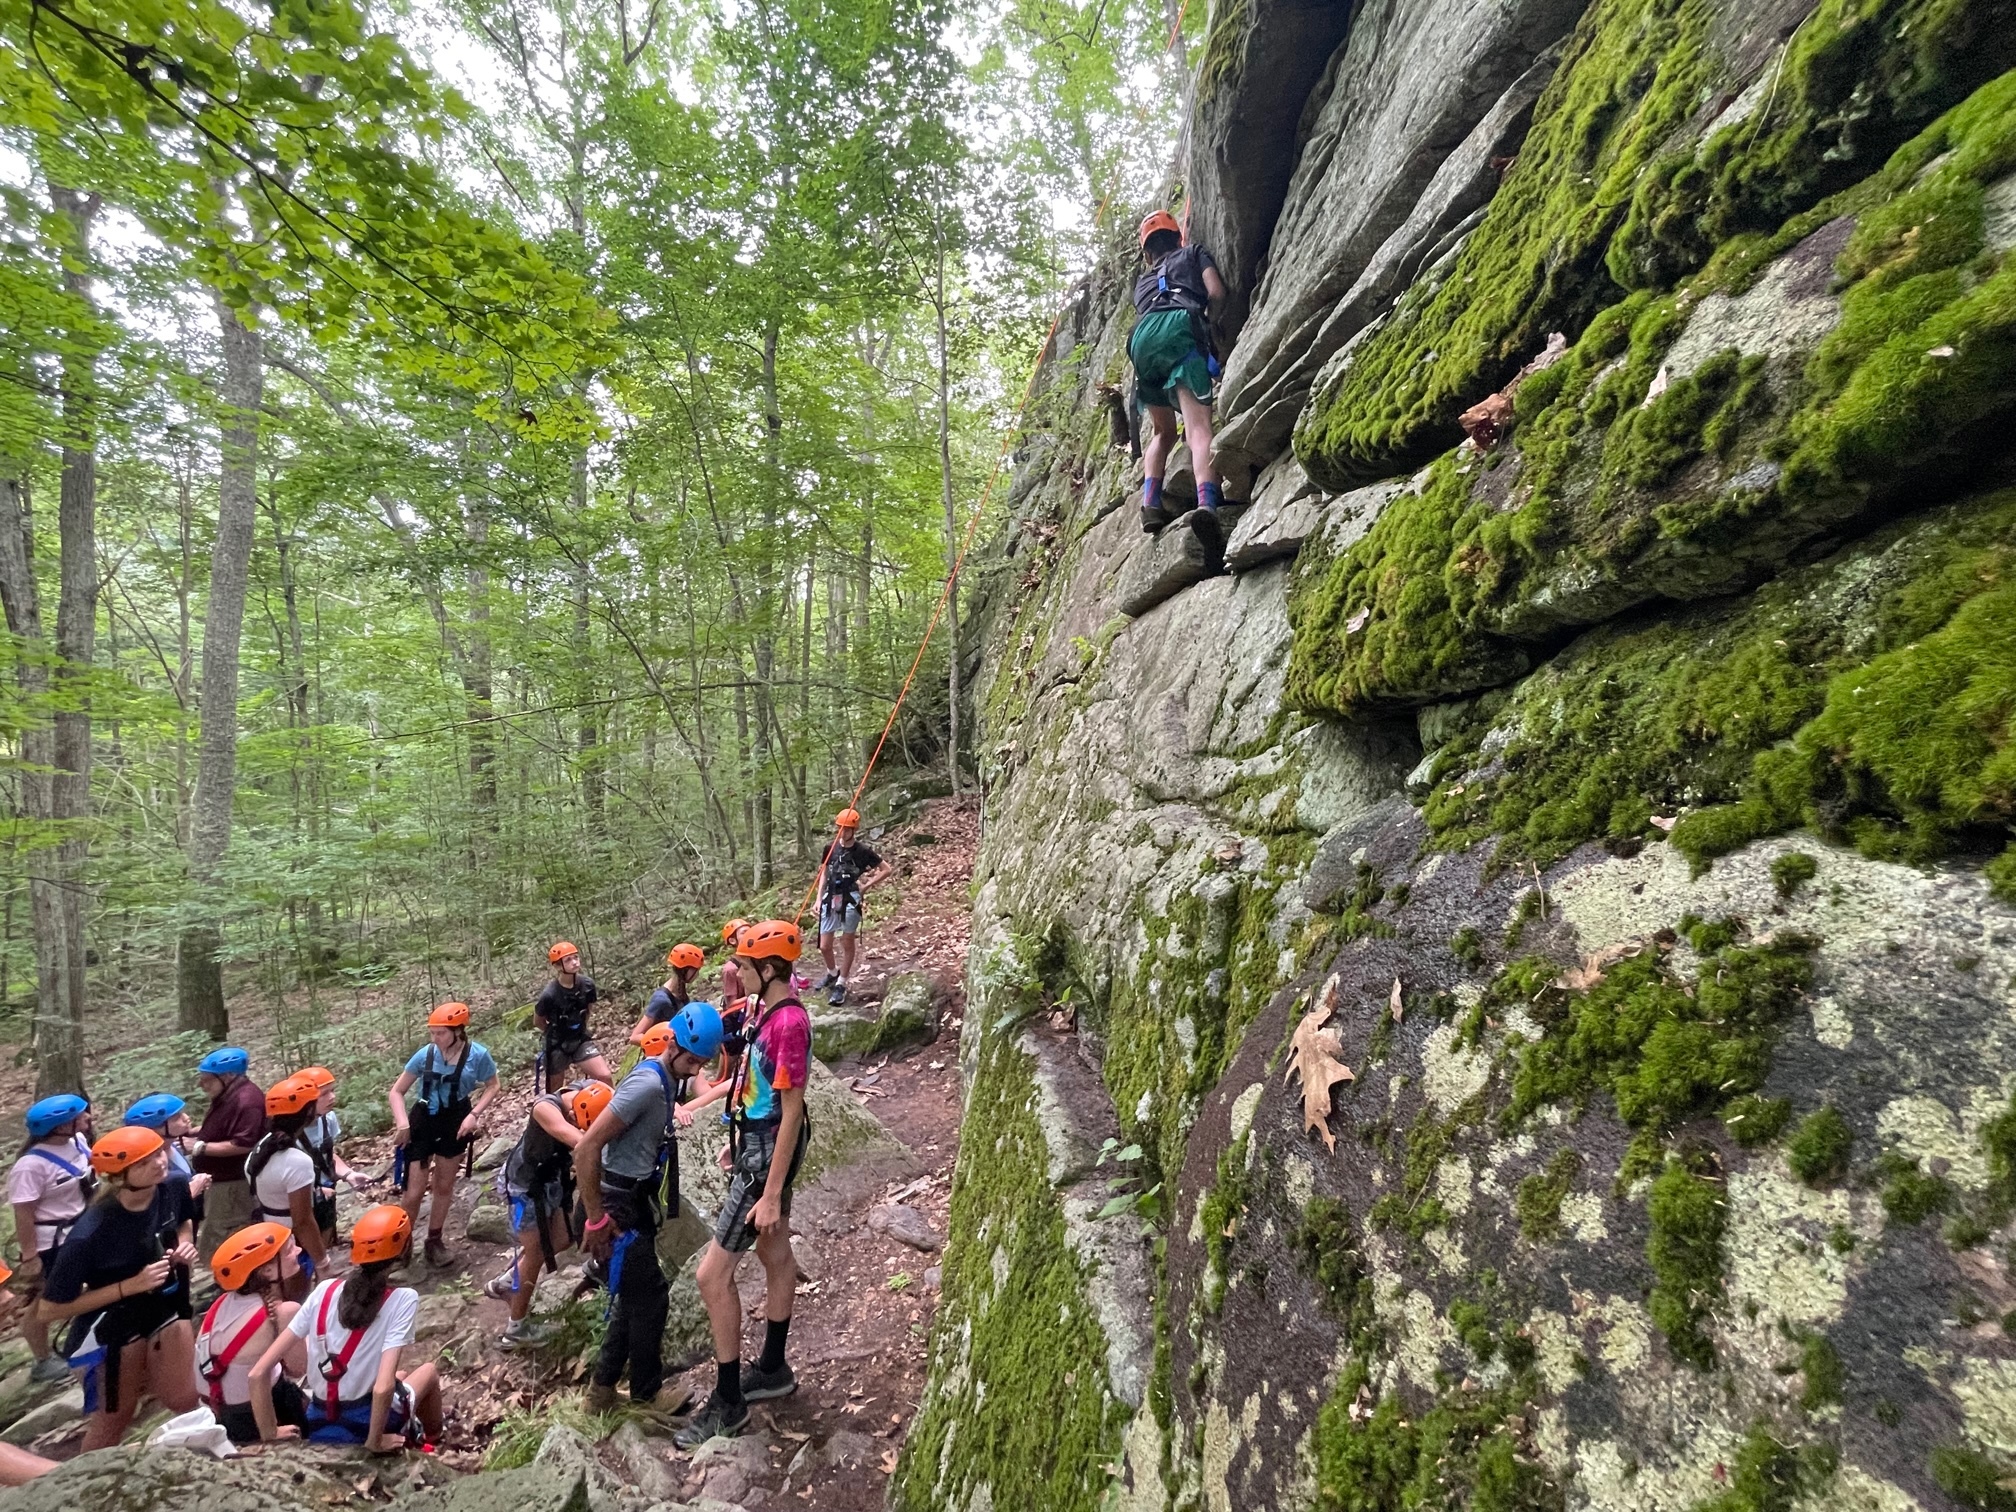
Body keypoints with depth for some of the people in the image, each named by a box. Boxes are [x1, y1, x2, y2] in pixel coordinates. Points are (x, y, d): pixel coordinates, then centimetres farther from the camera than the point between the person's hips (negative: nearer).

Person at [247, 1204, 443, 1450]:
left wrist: (270, 1433, 4)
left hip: (318, 1429, 5)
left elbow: (259, 1373, -6)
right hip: (367, 1426, -5)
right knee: (428, 1371, 29)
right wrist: (375, 1442, -12)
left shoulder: (324, 1291, -6)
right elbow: (383, 1387, -27)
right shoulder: (403, 1299, -20)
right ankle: (429, 1441, 47)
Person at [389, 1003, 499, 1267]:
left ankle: (434, 1240, 36)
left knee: (444, 1186, 18)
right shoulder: (425, 1054, -17)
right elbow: (397, 1091, -6)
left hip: (455, 1123, 1)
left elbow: (492, 1087, -2)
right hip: (423, 1122, -1)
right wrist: (402, 1123, -19)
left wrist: (474, 1114, -15)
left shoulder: (478, 1055, -17)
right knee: (413, 1192, -1)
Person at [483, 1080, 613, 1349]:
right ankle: (517, 1329, 24)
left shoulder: (590, 1092, -23)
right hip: (525, 1184, -7)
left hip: (552, 1179, 7)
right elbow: (581, 1141, -52)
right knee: (535, 1254, 4)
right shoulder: (545, 1108, -39)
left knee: (564, 1239, 18)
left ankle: (504, 1282, 40)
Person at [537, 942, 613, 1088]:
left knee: (605, 1077, -15)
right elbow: (538, 1021, -3)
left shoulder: (587, 984, -12)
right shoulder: (549, 994, -23)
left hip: (581, 1041, 3)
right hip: (557, 1046, -3)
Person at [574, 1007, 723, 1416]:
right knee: (650, 1298, 4)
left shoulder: (664, 1080, 5)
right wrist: (595, 1219, -20)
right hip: (616, 1210, -9)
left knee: (635, 1299, 19)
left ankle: (602, 1389, 33)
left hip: (635, 1205, 9)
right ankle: (647, 1395, 23)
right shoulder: (648, 1083, -25)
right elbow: (586, 1148, -27)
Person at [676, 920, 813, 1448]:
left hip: (768, 1155, -9)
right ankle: (773, 1370, 38)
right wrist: (738, 1140, 23)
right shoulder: (765, 1010, 2)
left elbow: (792, 1111, -25)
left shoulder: (790, 1022, -26)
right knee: (775, 1255, 21)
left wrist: (772, 1194, -22)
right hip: (757, 1144, 9)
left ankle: (728, 1402, 13)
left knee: (713, 1272, -3)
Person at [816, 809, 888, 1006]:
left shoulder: (861, 851, -6)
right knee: (824, 946, 8)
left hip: (850, 901, -4)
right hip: (830, 900, 4)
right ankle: (832, 972, 37)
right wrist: (819, 899, 10)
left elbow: (886, 869, 1)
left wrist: (866, 885, -2)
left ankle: (841, 984, 17)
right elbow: (825, 875, 15)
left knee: (847, 944, 6)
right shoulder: (831, 848, 4)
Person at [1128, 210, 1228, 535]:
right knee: (1198, 425, -19)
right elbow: (1217, 294, 14)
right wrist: (1202, 307, 35)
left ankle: (1150, 504, -3)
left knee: (1163, 432, 18)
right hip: (1179, 329, -4)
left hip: (1141, 338, 4)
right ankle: (1207, 505, -42)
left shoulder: (1142, 281, 41)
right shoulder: (1193, 253, 29)